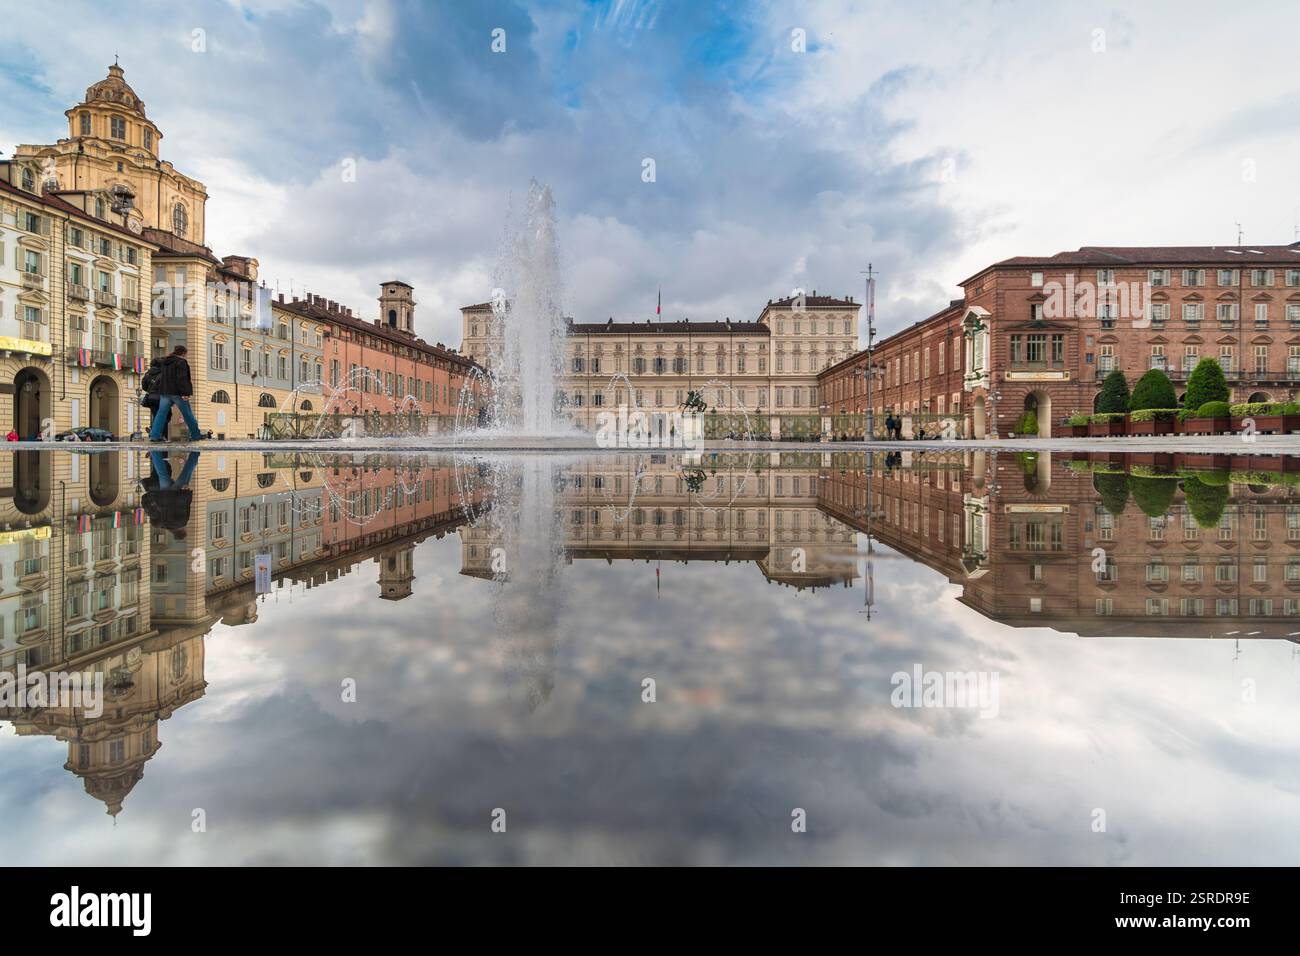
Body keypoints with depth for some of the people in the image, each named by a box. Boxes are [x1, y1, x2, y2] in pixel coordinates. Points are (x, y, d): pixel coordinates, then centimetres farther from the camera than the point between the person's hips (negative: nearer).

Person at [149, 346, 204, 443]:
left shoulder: (165, 362, 18)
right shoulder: (181, 362, -9)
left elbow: (161, 377, 23)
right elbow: (182, 379, -19)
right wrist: (184, 393, -22)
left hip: (164, 392, 7)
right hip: (177, 392, -7)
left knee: (162, 412, 4)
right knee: (188, 414, 2)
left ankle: (154, 435, -6)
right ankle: (195, 435, 8)